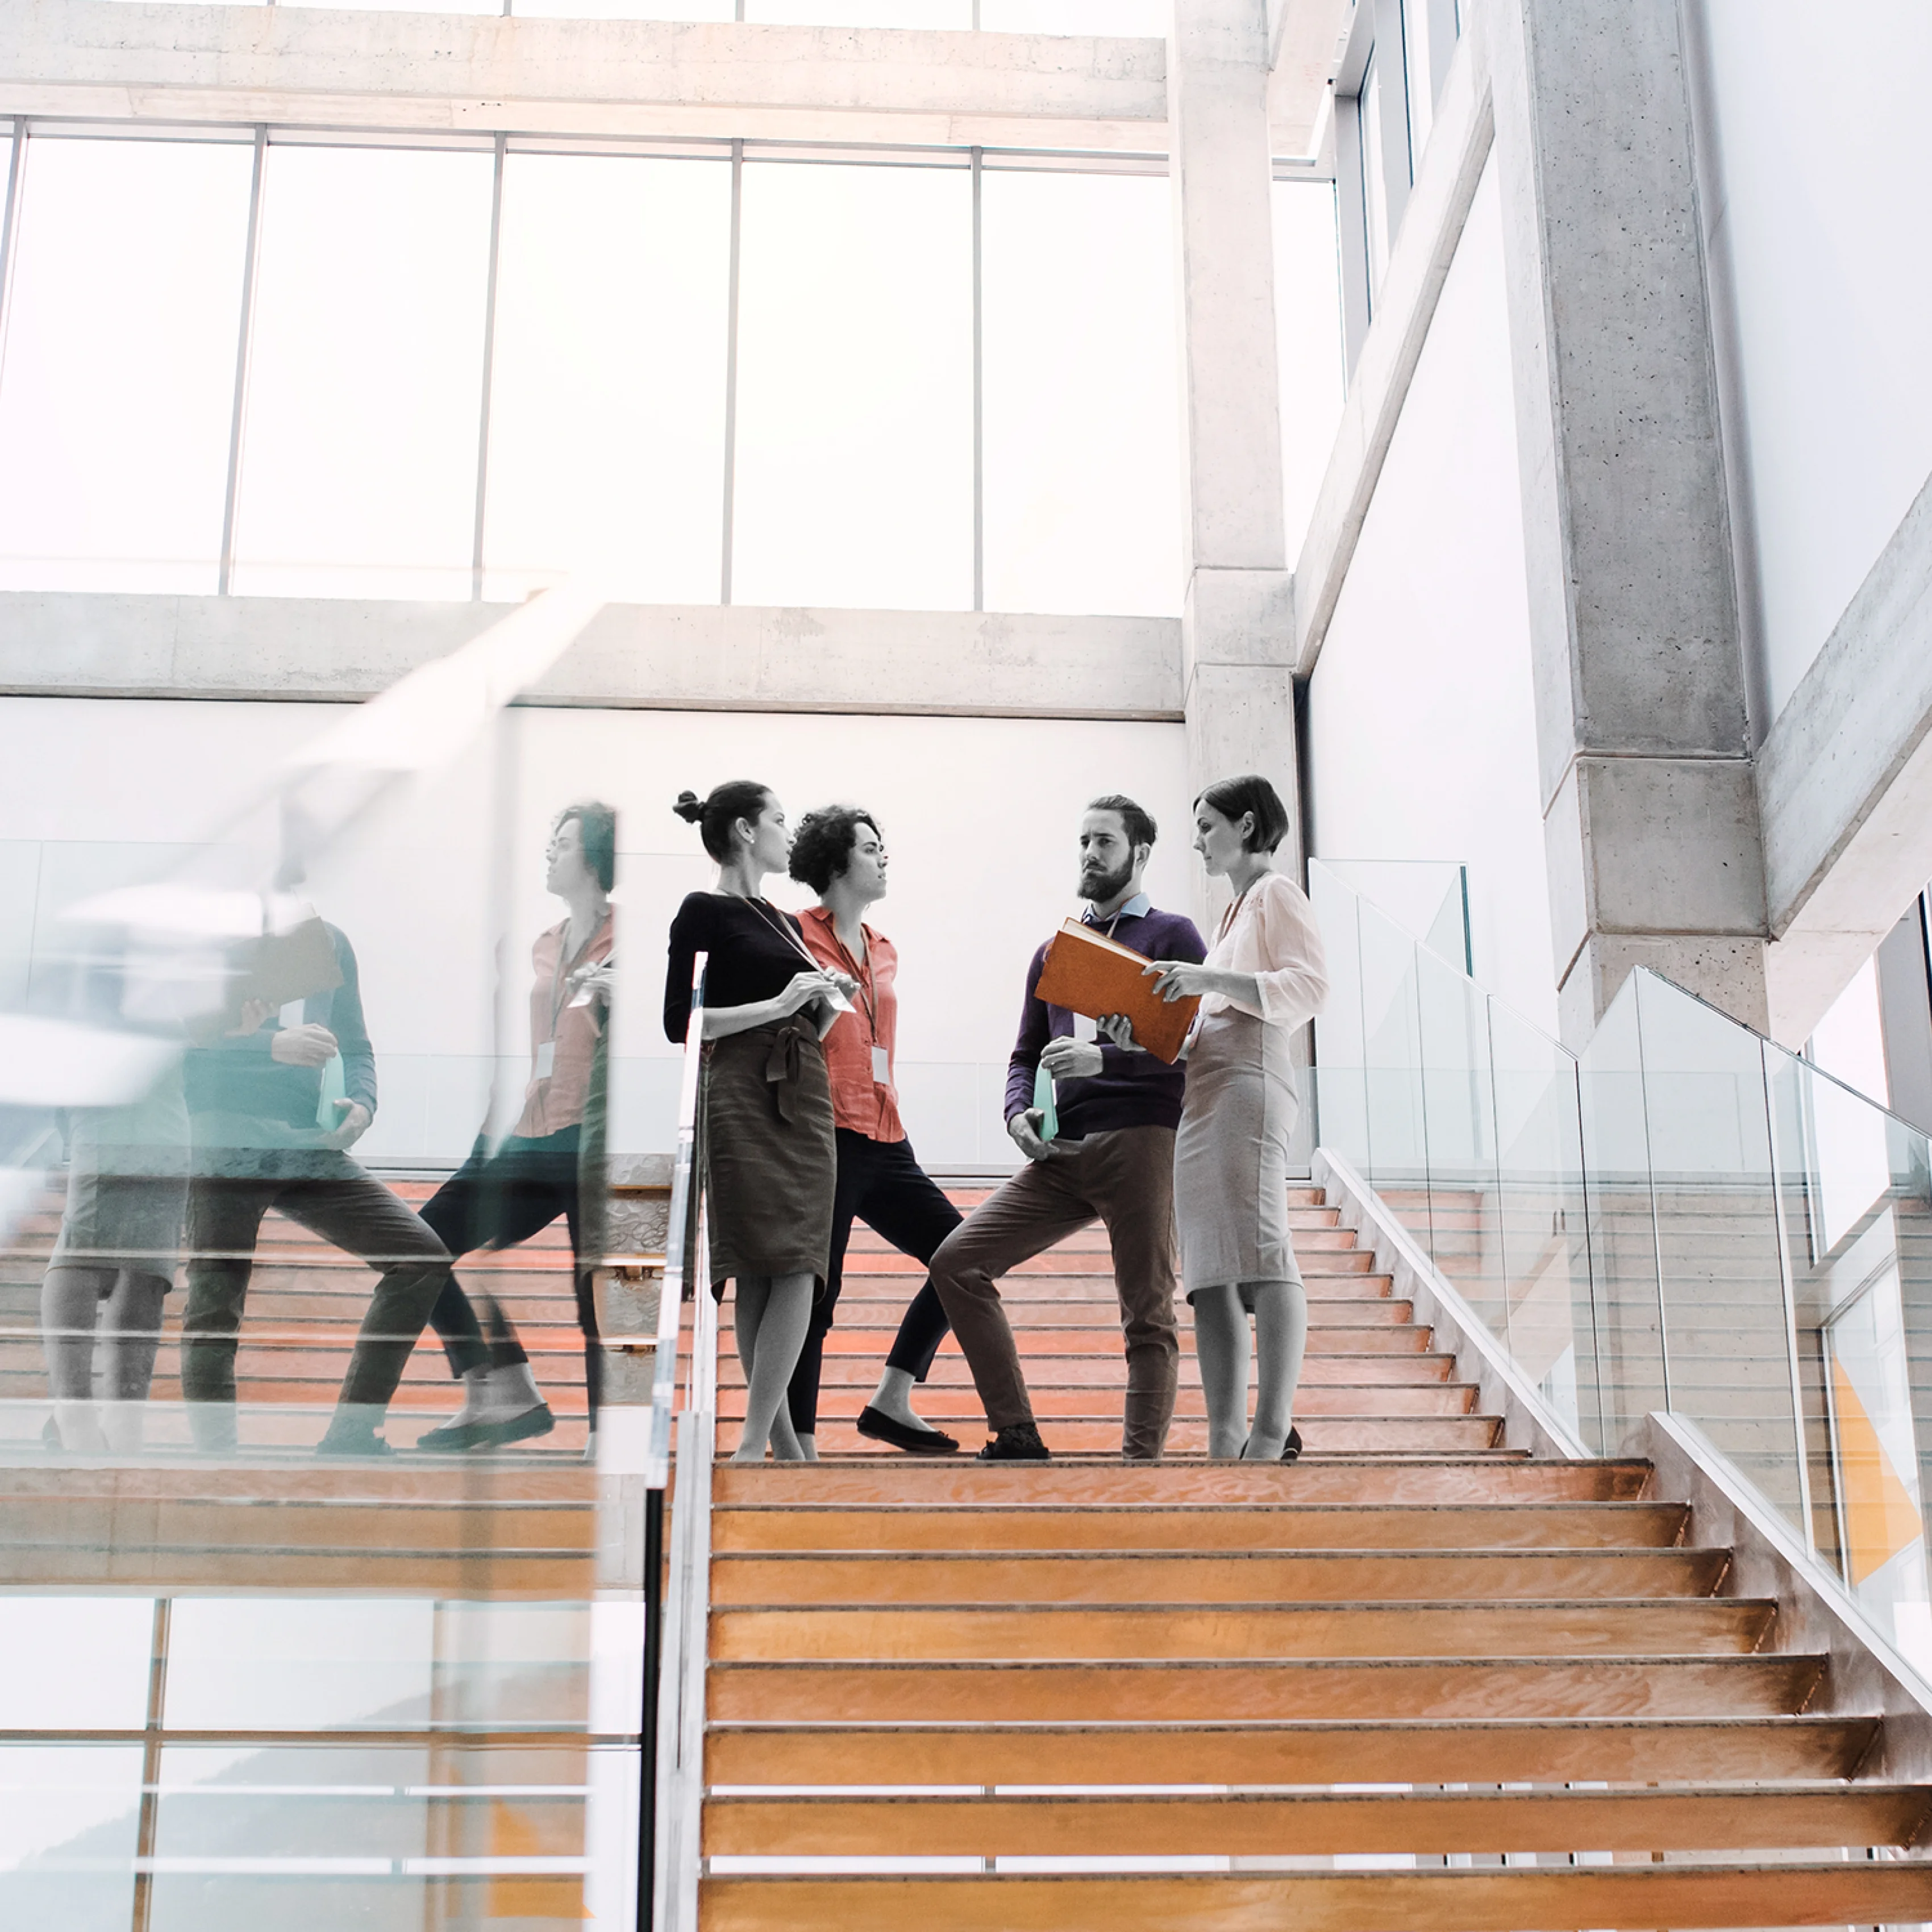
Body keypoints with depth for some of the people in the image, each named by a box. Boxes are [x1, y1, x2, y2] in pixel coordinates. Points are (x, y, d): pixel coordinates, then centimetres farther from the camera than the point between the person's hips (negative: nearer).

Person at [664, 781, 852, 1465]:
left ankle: (760, 1441, -2)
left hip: (806, 1099, 7)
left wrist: (829, 1005, 5)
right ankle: (765, 1438, -7)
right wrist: (779, 1004, -14)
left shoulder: (786, 923, 20)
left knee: (798, 1271, -2)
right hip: (744, 1100, -7)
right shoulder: (704, 913, -3)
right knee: (763, 1271, -10)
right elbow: (679, 1023, -11)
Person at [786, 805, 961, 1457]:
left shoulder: (884, 950, 19)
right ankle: (800, 1445, 1)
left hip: (884, 1139, 8)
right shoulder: (796, 934, -4)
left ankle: (890, 1402, 13)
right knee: (815, 1294, -6)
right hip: (826, 1138, -8)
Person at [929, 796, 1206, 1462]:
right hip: (1060, 1154, 6)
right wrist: (1019, 1113, 3)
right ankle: (1017, 1437, -3)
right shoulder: (1054, 950, 23)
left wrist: (1103, 1058, -19)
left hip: (1140, 1144, -6)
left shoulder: (1172, 937, 6)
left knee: (1147, 1318, -6)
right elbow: (1025, 1055, 24)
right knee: (956, 1262, -5)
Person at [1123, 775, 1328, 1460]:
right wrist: (1150, 1038, 11)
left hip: (1248, 1086, -9)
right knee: (1212, 1273, 0)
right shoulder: (1235, 911, 29)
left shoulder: (1275, 892, 5)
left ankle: (1273, 1435, -27)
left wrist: (1211, 979, -18)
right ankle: (1224, 1443, -5)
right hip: (1204, 1096, 9)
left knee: (1258, 1249, -19)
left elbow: (1309, 987, -10)